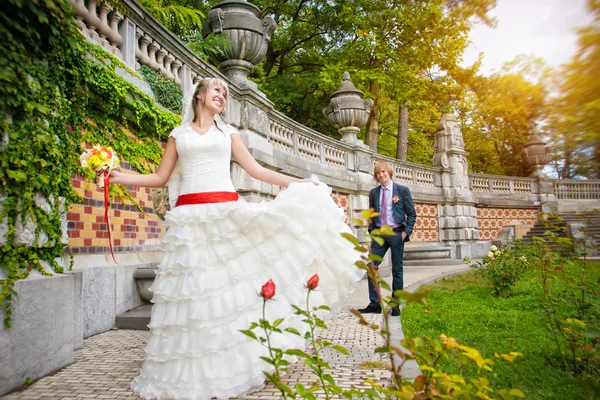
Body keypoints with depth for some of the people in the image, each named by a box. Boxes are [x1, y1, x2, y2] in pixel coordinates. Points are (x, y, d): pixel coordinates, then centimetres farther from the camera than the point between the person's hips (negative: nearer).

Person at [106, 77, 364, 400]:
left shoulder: (228, 132, 17)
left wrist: (298, 183, 8)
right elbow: (160, 178, 13)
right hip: (190, 218, 0)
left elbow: (256, 170, 12)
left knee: (231, 285, -6)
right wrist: (119, 177, 0)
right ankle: (192, 372, 10)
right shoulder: (178, 134, 16)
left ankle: (234, 365, 7)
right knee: (194, 289, -2)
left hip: (225, 213, 0)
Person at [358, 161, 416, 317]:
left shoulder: (402, 190, 1)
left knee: (397, 270, 4)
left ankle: (395, 306, 13)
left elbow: (412, 214, 2)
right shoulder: (373, 192, 10)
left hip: (396, 234, -3)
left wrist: (406, 232, -8)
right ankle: (374, 304, 2)